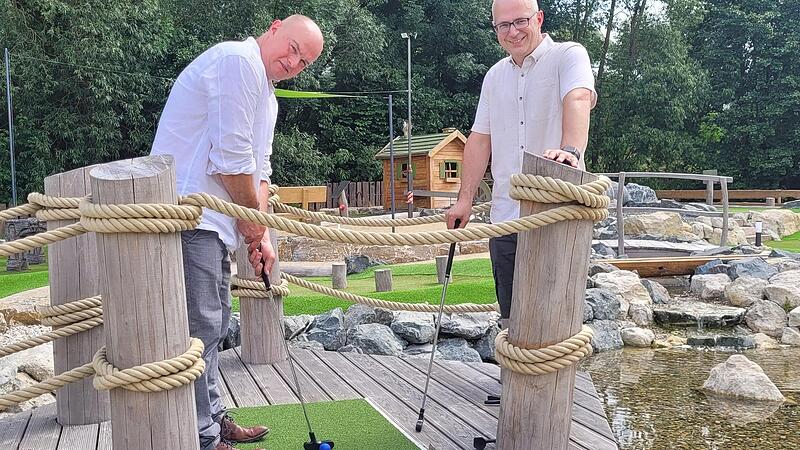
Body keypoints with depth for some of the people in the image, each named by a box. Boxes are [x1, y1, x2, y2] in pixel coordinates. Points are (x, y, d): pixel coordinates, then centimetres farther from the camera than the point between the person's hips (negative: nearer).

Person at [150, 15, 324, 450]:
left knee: (213, 325, 18)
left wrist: (261, 233, 10)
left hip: (211, 220, 11)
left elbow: (257, 169, 20)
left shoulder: (266, 96, 21)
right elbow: (231, 155, -17)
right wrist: (254, 217, -4)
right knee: (201, 328, -8)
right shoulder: (238, 60, -12)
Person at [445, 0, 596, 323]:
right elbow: (480, 139, 17)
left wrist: (571, 148, -42)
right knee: (511, 318, 10)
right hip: (505, 217, 6)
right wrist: (465, 198, 11)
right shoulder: (495, 76, 17)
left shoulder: (568, 56, -2)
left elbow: (579, 99, -22)